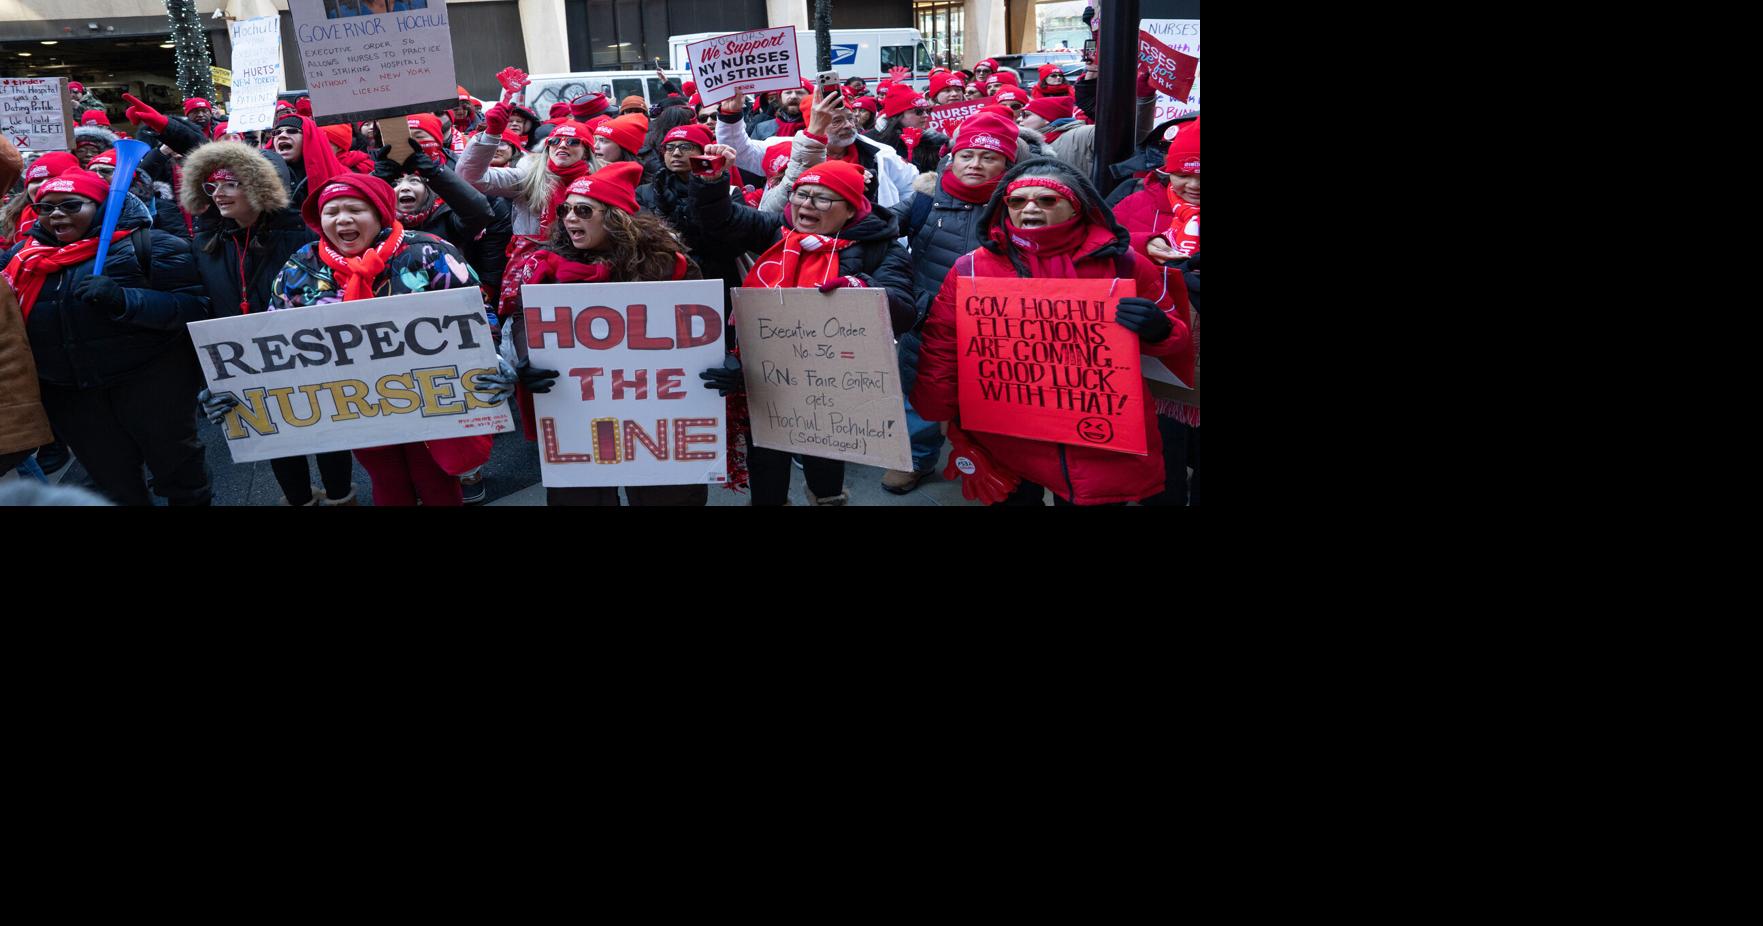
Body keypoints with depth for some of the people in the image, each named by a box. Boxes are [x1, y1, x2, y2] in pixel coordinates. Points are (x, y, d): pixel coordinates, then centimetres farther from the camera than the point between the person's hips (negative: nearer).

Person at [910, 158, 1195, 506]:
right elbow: (940, 348, 4)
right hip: (1004, 443, 0)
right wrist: (939, 417, -1)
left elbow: (1178, 343, 7)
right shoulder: (972, 269, -1)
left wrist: (1158, 330, -15)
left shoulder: (1121, 264, -1)